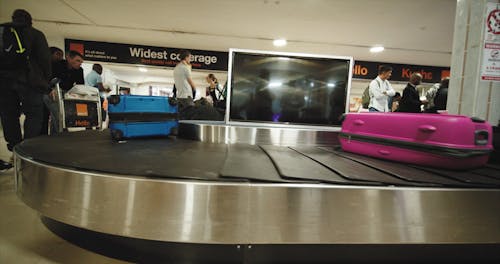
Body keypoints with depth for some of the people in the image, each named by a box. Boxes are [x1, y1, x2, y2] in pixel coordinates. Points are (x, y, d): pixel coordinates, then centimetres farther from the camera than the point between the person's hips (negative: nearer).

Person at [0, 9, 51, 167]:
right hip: (28, 80, -4)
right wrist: (45, 79, 5)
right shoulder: (35, 34, 8)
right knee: (34, 114, -2)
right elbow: (45, 59, -2)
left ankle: (15, 150, 8)